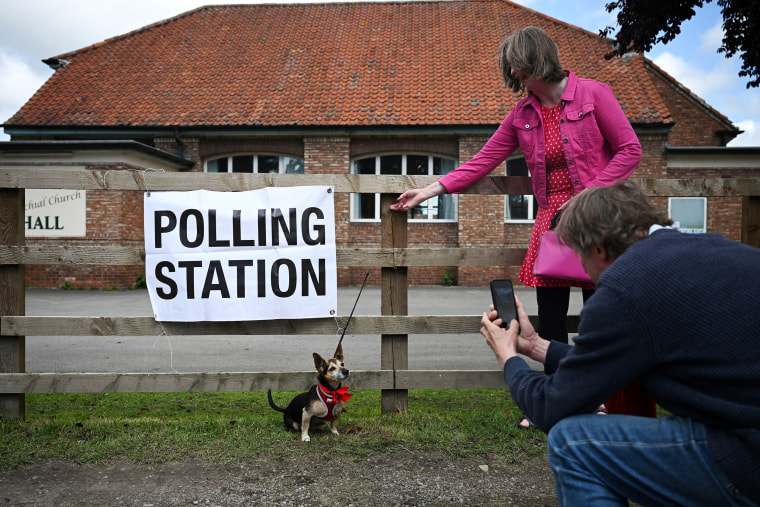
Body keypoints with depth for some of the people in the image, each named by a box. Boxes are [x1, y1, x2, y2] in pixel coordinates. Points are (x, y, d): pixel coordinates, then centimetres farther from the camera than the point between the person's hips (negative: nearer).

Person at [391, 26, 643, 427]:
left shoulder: (592, 94, -3)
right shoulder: (522, 115, 9)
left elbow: (629, 149, -3)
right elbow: (482, 162, 8)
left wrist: (591, 193, -13)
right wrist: (430, 191, 2)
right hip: (551, 219, 4)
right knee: (550, 316, 6)